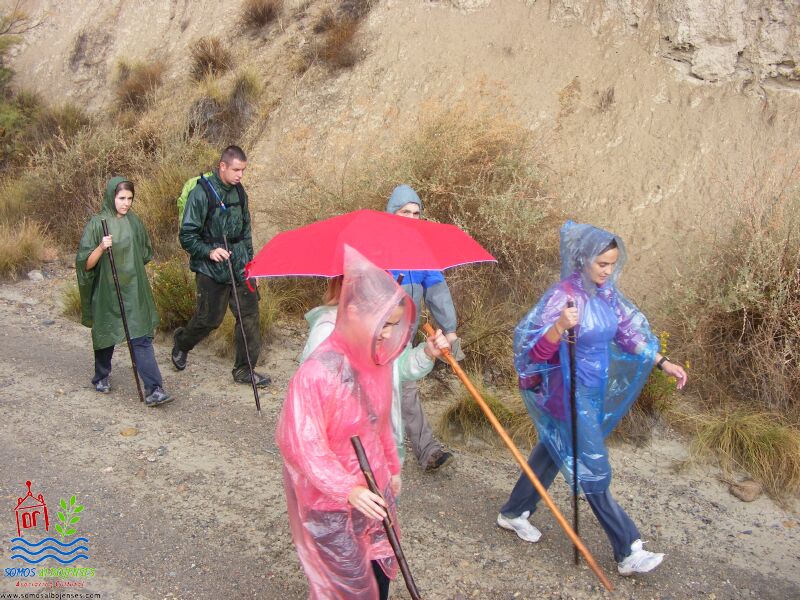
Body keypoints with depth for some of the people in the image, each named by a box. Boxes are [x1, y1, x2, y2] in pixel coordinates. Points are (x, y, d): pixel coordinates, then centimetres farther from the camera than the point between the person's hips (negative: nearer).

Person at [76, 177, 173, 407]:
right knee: (106, 335, 13)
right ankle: (101, 378, 38)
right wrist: (101, 248, -25)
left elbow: (145, 254, 21)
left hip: (133, 290, 2)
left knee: (142, 337, -7)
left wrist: (131, 265, 11)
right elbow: (85, 264, -11)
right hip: (107, 291, -2)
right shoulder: (97, 224, -6)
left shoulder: (134, 222, 5)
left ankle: (154, 390, -11)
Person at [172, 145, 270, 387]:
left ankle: (244, 370, 13)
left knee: (249, 313, 1)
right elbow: (186, 236, -13)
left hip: (239, 265, 6)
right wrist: (209, 251, -25)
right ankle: (181, 343, 38)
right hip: (211, 268, -6)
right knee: (209, 318, 4)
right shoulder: (202, 193, -14)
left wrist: (248, 258, 17)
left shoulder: (239, 192, 7)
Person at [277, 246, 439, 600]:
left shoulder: (377, 359, -4)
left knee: (380, 570, 18)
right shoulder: (317, 372, -27)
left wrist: (392, 467, 20)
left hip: (374, 490, 6)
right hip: (331, 501, -6)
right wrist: (347, 490, -30)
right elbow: (303, 444, -24)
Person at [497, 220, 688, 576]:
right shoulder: (563, 296, -22)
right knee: (593, 470, 0)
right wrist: (561, 326, -45)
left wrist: (663, 362, 11)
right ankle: (628, 552, 11)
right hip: (569, 395, -8)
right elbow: (535, 349, -27)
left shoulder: (607, 293, 1)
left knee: (553, 451, 20)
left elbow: (628, 332, 14)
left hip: (594, 392, 8)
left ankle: (514, 513, 39)